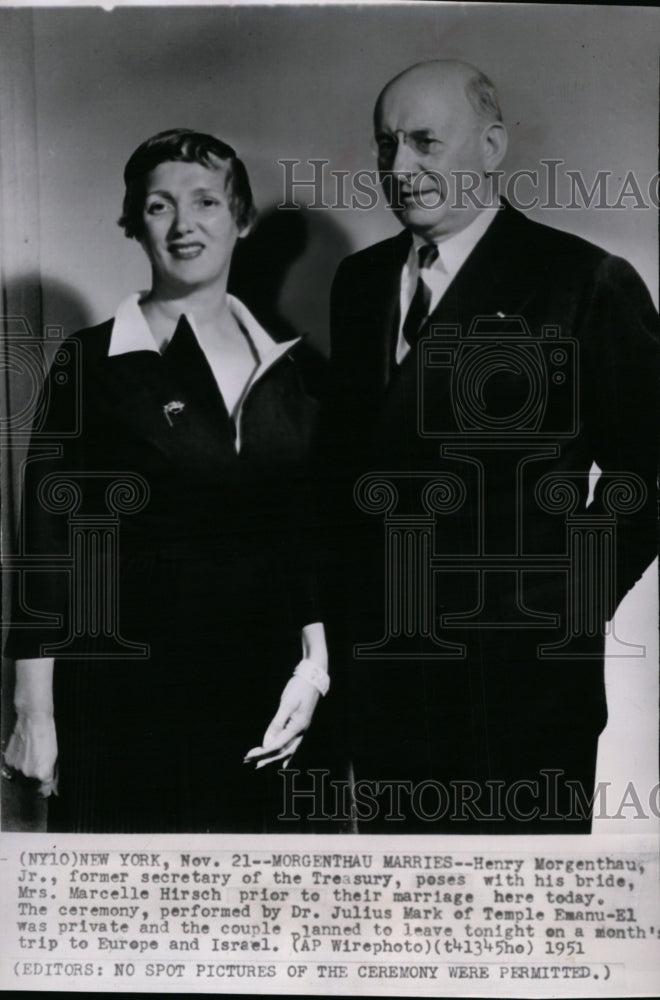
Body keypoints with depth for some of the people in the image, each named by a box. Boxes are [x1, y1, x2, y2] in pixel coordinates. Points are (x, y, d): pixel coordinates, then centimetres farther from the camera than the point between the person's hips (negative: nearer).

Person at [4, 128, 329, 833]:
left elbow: (306, 533, 11)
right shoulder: (91, 361, -3)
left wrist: (314, 661, 2)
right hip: (121, 693, -3)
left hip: (251, 695, 3)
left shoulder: (287, 367, 8)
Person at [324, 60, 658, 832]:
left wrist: (569, 610, -8)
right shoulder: (360, 280, 11)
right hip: (378, 667, 5)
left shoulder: (586, 283, -7)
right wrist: (343, 612, 8)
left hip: (521, 676, -5)